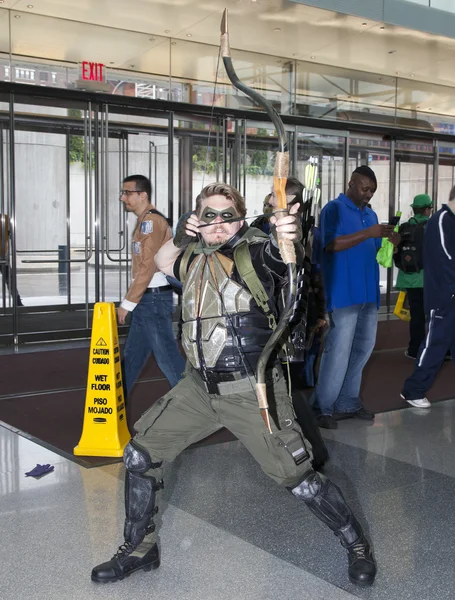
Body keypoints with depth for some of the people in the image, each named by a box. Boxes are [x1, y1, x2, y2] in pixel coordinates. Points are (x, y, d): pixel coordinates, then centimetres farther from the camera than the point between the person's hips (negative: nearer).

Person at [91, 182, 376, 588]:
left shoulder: (253, 252, -11)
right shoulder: (195, 260, 9)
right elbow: (162, 263, 29)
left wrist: (293, 235, -56)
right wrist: (181, 238, 7)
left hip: (251, 391, -6)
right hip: (200, 387, 6)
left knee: (298, 479, -4)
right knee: (139, 456, 6)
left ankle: (356, 544, 23)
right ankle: (139, 549, 27)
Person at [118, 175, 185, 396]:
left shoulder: (151, 220, -13)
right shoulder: (145, 220, 17)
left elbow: (147, 267, -19)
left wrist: (127, 303, -16)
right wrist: (131, 302, 16)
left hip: (153, 298, -10)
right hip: (146, 299, 10)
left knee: (167, 356, -4)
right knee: (132, 356, 16)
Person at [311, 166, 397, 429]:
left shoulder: (371, 214, 18)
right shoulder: (334, 209, -4)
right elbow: (332, 244, -18)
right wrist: (368, 233, -20)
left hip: (369, 292, 8)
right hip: (344, 293, -8)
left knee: (363, 348, 11)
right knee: (339, 350, -8)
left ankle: (348, 403, 21)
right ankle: (323, 408, 0)